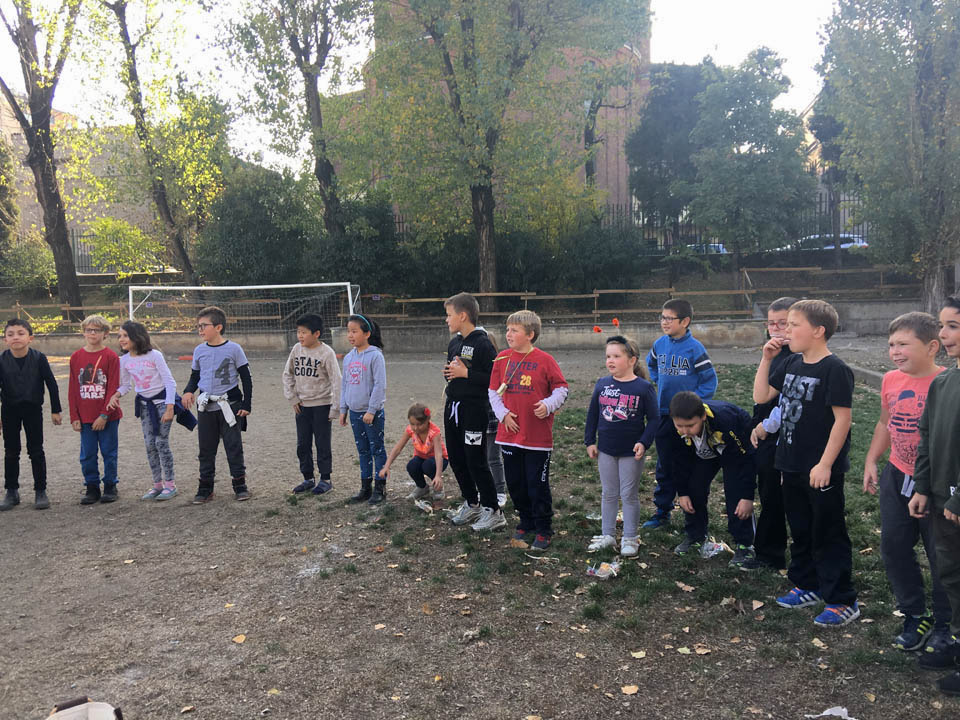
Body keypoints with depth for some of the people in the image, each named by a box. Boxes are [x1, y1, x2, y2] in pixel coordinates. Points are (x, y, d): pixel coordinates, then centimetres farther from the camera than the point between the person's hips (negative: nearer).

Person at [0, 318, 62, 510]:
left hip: (33, 409, -2)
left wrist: (55, 410, -4)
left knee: (36, 451, 3)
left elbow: (51, 384, -6)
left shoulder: (38, 358, -13)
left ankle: (40, 491, 12)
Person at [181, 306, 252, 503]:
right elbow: (195, 376, 17)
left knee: (234, 446, 1)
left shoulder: (233, 349, -6)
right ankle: (205, 488, 18)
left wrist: (246, 405, -6)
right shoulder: (199, 350, 6)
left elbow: (246, 378, -2)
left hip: (229, 406, -4)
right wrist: (189, 391, -4)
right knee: (206, 449, 9)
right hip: (205, 407, 4)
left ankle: (240, 485, 12)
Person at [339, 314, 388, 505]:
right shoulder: (348, 358, 8)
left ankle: (380, 489, 11)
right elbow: (344, 384, 16)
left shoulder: (375, 355, -12)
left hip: (372, 413, -6)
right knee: (363, 451, 14)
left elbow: (380, 385, -15)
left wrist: (372, 410, -16)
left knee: (377, 450, 3)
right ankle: (366, 488, 23)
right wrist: (343, 409, 13)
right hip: (354, 412, 7)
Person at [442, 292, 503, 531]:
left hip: (473, 409, -9)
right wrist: (447, 372, 0)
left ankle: (493, 511, 8)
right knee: (456, 459, 14)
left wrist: (465, 373, -21)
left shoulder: (482, 343, -14)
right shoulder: (454, 343, 11)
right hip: (452, 407, 9)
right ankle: (471, 504, 29)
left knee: (476, 462, -4)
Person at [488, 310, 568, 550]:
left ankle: (543, 530, 19)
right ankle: (526, 523, 33)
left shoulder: (544, 360, -7)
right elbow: (493, 391, 9)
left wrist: (548, 405, -18)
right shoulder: (502, 358, 4)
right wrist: (503, 413, -4)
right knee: (515, 483, 14)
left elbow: (561, 389, -1)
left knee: (538, 485, 2)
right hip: (509, 432, 4)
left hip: (538, 435, -4)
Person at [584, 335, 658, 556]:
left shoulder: (644, 388, -10)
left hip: (631, 451, -3)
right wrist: (590, 441, 6)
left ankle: (630, 539, 20)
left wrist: (644, 442, -15)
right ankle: (607, 535, 25)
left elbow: (654, 418, -6)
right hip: (605, 450, 4)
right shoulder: (602, 384, 0)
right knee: (608, 494, 14)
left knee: (629, 495, 7)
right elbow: (592, 414, 8)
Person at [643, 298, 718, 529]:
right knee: (664, 466, 13)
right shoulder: (659, 344, 2)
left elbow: (710, 381, -10)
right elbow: (651, 365, 24)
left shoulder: (695, 348, -14)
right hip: (664, 414, 5)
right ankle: (662, 511, 23)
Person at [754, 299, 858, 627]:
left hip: (822, 470, -8)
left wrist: (825, 464, -19)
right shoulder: (792, 363, 7)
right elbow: (761, 396, 9)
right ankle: (808, 586, 35)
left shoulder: (835, 369, -16)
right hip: (792, 464, 8)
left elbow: (842, 419, -18)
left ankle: (843, 601, 16)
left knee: (828, 535, 3)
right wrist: (766, 359, 1)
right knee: (800, 531, 19)